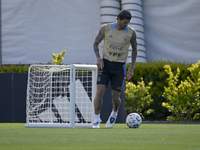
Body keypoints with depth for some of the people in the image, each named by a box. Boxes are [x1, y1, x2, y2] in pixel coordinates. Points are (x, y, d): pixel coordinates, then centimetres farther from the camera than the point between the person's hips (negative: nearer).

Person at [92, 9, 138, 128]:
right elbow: (96, 43, 8)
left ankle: (114, 112, 32)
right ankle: (96, 120, -3)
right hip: (105, 64, 0)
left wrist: (132, 69, 2)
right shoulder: (106, 29, -5)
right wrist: (99, 58, -9)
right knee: (100, 92, -16)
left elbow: (135, 50, 9)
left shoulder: (131, 32, -4)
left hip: (120, 67, 0)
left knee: (115, 98, -3)